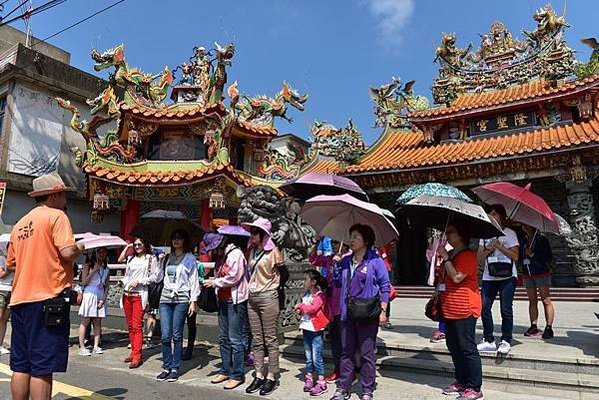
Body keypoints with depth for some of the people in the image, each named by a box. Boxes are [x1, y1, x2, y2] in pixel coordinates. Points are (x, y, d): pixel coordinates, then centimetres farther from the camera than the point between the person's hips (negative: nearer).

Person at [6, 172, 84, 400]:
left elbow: (10, 264, 20)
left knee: (21, 366, 14)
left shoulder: (20, 224, 16)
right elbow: (67, 252, -18)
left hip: (20, 298, 8)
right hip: (48, 298, -7)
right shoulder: (56, 215, -6)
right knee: (43, 368, -3)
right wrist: (80, 248, 2)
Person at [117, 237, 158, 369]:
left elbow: (154, 276, -3)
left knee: (137, 326, -9)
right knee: (130, 325, 10)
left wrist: (139, 281, -11)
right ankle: (133, 352, 20)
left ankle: (137, 356, -7)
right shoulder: (131, 258, 16)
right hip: (127, 294, 6)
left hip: (139, 295, -6)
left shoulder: (151, 258, 1)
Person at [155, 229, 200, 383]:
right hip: (165, 298, 4)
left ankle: (175, 368, 11)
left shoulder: (190, 258, 3)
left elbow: (194, 281, -1)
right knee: (165, 336, 2)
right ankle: (166, 367, 13)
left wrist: (193, 301, -7)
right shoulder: (167, 258, 16)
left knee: (177, 335, 1)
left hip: (181, 299, -4)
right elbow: (158, 277, 13)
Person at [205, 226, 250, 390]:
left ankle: (237, 375, 6)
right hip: (224, 300, 9)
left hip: (235, 301, -9)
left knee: (235, 339, -3)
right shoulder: (224, 254, 16)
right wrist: (213, 281, -2)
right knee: (223, 338, 14)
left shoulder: (235, 253, -12)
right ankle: (225, 371, 25)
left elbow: (233, 278, -18)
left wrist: (214, 282, -8)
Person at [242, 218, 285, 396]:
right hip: (252, 299, 7)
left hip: (268, 298, -7)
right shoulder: (252, 251, 12)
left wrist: (274, 288, 1)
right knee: (256, 341, 11)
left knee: (270, 340, 1)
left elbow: (283, 272, -2)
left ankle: (271, 377, 10)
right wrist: (251, 288, 10)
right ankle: (259, 376, 19)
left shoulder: (273, 251, -7)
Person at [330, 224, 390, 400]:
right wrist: (336, 265, 0)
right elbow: (337, 283, 14)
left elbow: (385, 287, -6)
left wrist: (383, 311, -11)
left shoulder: (375, 261, -6)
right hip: (347, 314, 5)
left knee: (367, 354, 5)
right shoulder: (345, 261, 10)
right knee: (346, 352, 13)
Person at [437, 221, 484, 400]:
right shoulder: (450, 254, 16)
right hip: (450, 310, 10)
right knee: (453, 347, 16)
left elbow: (457, 277, -24)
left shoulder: (467, 255, -13)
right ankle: (461, 382, 29)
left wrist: (445, 257, -19)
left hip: (464, 310, -10)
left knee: (468, 349, -2)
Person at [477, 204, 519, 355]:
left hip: (507, 276, -4)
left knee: (506, 310, -3)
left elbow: (515, 256, -5)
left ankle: (506, 341, 9)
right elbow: (479, 258, 8)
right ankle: (489, 341, 10)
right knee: (484, 308, -1)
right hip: (489, 277, 4)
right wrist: (489, 249, -9)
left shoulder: (509, 233, 3)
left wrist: (500, 246, -14)